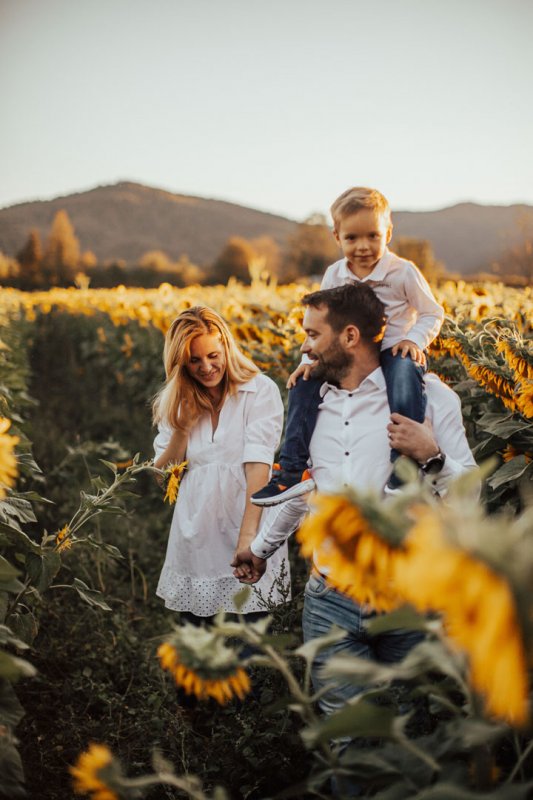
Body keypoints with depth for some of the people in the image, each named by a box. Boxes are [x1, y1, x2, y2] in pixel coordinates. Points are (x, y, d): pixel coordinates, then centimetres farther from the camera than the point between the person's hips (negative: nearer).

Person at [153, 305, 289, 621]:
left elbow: (258, 464, -18)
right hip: (194, 543, 4)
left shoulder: (261, 390, -8)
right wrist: (183, 427, -9)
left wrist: (248, 534, -28)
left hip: (247, 538, -4)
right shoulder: (176, 402, 7)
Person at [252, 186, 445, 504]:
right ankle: (293, 471, -4)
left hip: (395, 350, -5)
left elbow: (433, 313, -1)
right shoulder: (334, 275, 1)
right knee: (304, 382, -8)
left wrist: (415, 339, -20)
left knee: (405, 375, -37)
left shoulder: (403, 271, -10)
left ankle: (403, 479, -31)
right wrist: (310, 359, -5)